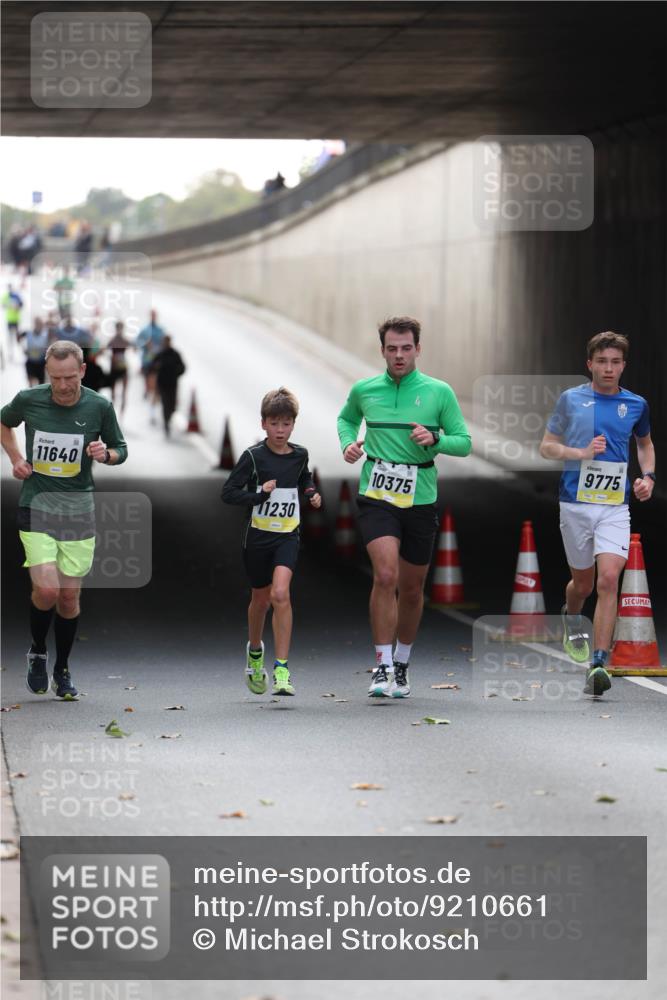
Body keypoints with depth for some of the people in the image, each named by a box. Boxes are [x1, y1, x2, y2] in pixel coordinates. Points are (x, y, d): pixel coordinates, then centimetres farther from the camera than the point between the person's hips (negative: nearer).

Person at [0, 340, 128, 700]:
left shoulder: (99, 407, -5)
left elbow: (120, 450, 9)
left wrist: (106, 453, -14)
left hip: (79, 508, 1)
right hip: (36, 505, -1)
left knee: (69, 596, 4)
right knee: (46, 589, -15)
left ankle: (62, 671, 22)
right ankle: (37, 653, 12)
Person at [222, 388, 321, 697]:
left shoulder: (299, 454, 2)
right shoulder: (253, 456, -9)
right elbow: (228, 492, -12)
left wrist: (311, 492, 6)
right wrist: (260, 494, -24)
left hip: (287, 535, 1)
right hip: (257, 535, -1)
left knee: (280, 594, -20)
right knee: (260, 599, 15)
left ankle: (282, 670, -20)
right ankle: (255, 651, 45)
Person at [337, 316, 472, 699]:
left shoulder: (439, 392, -1)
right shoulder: (364, 390, 4)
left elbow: (464, 441, 2)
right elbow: (347, 417, 25)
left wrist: (435, 440, -17)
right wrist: (349, 442, 5)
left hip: (421, 501, 1)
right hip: (377, 498, -1)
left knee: (412, 589, 10)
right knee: (385, 575, -21)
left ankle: (402, 665, 31)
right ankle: (383, 667, -16)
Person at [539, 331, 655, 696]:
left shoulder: (636, 405, 7)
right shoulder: (570, 399, 2)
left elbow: (645, 444, 26)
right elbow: (546, 447, 6)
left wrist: (648, 476, 8)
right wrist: (581, 453, -10)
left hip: (615, 505, 0)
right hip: (575, 502, 0)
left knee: (608, 580, -16)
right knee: (582, 583, 11)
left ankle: (598, 664, -18)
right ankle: (571, 618, 48)